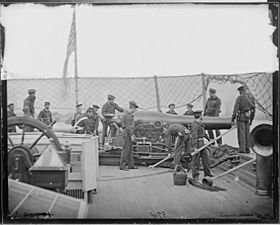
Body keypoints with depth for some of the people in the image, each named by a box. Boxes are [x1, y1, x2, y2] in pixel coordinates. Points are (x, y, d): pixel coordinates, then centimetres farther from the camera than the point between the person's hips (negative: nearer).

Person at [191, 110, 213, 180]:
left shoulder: (199, 122, 10)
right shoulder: (195, 125, -21)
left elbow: (203, 131, 23)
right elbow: (194, 136, -26)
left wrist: (209, 139, 31)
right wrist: (195, 147, -31)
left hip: (201, 143, 10)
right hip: (196, 143, -10)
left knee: (205, 156, 11)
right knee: (196, 159, -3)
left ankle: (207, 172, 20)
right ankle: (195, 175, 5)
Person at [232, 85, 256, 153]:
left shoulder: (239, 98, -9)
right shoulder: (250, 98, 10)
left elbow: (236, 108, -16)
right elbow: (253, 109, 11)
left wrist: (233, 117, -6)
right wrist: (251, 119, 19)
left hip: (241, 117, -6)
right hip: (247, 117, 6)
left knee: (241, 133, -4)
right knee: (247, 133, 11)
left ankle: (242, 149, -9)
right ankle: (247, 149, 11)